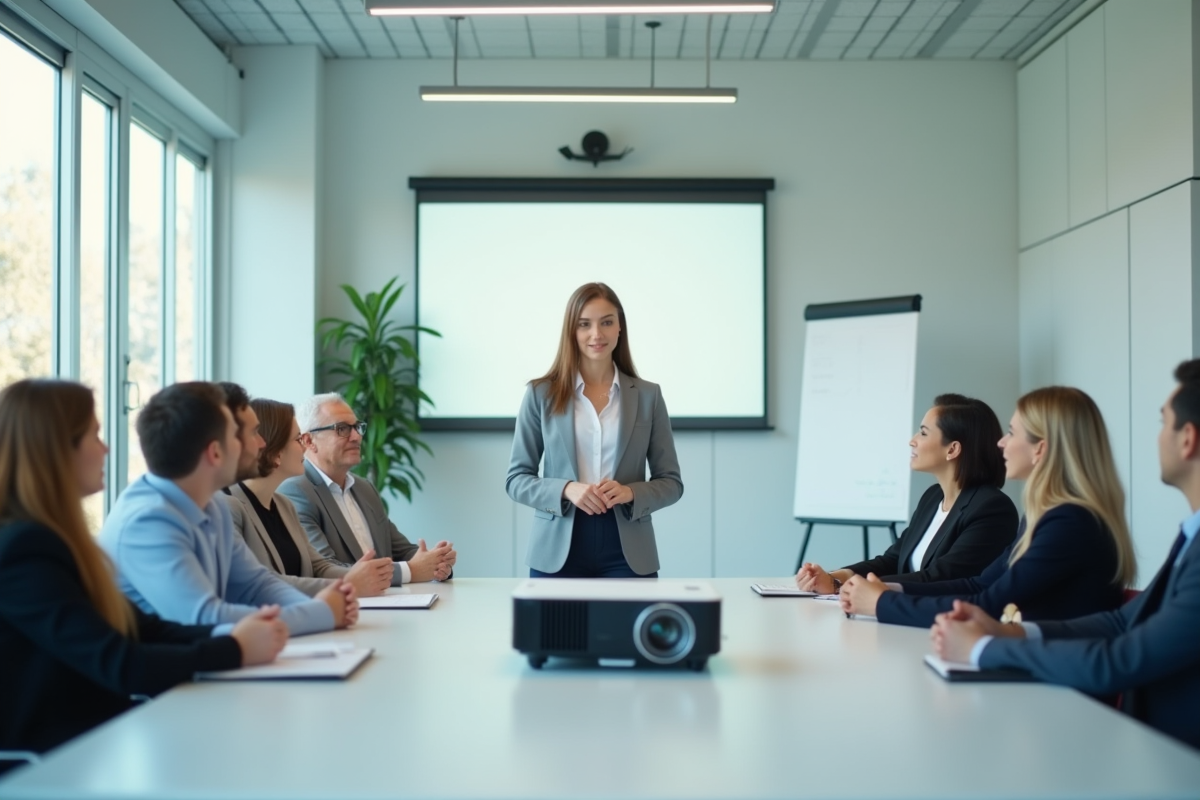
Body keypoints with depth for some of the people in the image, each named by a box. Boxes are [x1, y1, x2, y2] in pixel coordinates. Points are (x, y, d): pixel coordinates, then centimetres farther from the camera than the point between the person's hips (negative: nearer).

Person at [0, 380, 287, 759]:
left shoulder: (50, 537, 12)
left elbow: (142, 627, 9)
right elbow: (118, 664, -23)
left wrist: (230, 634, -7)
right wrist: (235, 650, -13)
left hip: (93, 730, 9)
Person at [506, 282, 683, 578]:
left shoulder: (647, 395, 4)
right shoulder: (541, 393, 1)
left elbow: (671, 482, 5)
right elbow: (516, 479, 2)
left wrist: (631, 492, -15)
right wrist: (566, 489, -16)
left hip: (627, 553, 1)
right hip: (558, 552, 0)